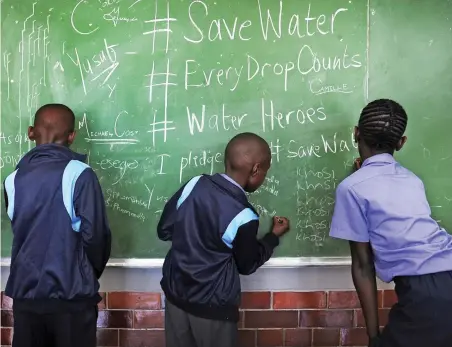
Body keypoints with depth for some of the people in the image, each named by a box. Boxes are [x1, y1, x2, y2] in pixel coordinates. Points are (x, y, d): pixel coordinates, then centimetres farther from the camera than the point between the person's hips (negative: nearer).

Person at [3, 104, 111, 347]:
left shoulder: (13, 179, -1)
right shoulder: (79, 174, -13)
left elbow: (18, 231, 7)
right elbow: (94, 234, -13)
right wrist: (92, 273, 5)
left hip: (25, 293, 4)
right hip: (71, 295, -4)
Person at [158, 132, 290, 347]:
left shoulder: (194, 184, -9)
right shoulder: (243, 217, -22)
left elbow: (164, 231, 1)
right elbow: (247, 265, -4)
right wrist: (274, 236, 9)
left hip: (175, 293, 5)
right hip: (211, 306, -5)